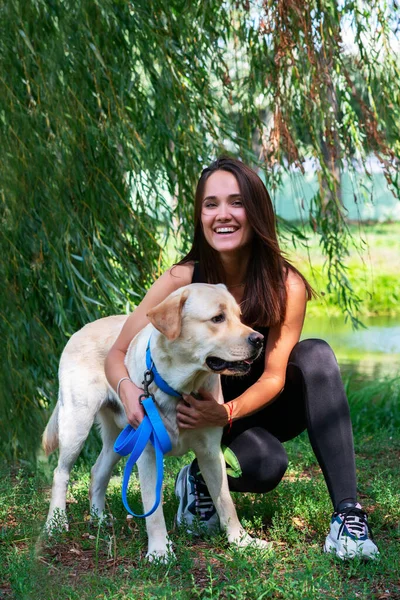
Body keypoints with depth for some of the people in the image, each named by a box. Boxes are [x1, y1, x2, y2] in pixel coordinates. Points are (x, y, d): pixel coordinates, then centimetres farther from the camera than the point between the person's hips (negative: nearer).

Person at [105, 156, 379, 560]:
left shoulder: (287, 286, -19)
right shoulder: (182, 280, -20)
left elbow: (273, 376, -18)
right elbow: (118, 354, -15)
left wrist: (226, 413, -37)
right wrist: (127, 388, -38)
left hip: (261, 406, 2)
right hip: (202, 408, -2)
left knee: (316, 354, -29)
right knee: (266, 464, -34)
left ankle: (347, 513, -32)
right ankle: (198, 479, 3)